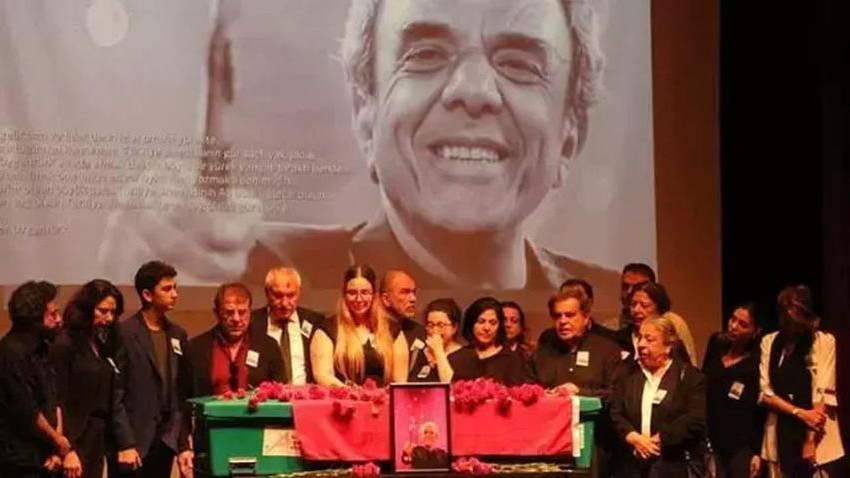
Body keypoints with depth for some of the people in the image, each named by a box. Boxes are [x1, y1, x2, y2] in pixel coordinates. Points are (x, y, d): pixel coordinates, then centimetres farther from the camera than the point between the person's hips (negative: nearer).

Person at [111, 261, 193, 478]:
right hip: (131, 442, -6)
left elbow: (183, 395, 13)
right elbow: (114, 394, -10)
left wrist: (184, 444, 8)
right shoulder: (123, 333, -7)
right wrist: (125, 444, -15)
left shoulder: (178, 335, 13)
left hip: (165, 442, 6)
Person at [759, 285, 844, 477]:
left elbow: (824, 393, -8)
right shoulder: (769, 341, 4)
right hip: (780, 436, 3)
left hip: (817, 436, -2)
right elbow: (765, 393, 0)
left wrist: (810, 440, -11)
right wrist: (800, 413, -13)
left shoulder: (824, 341, -5)